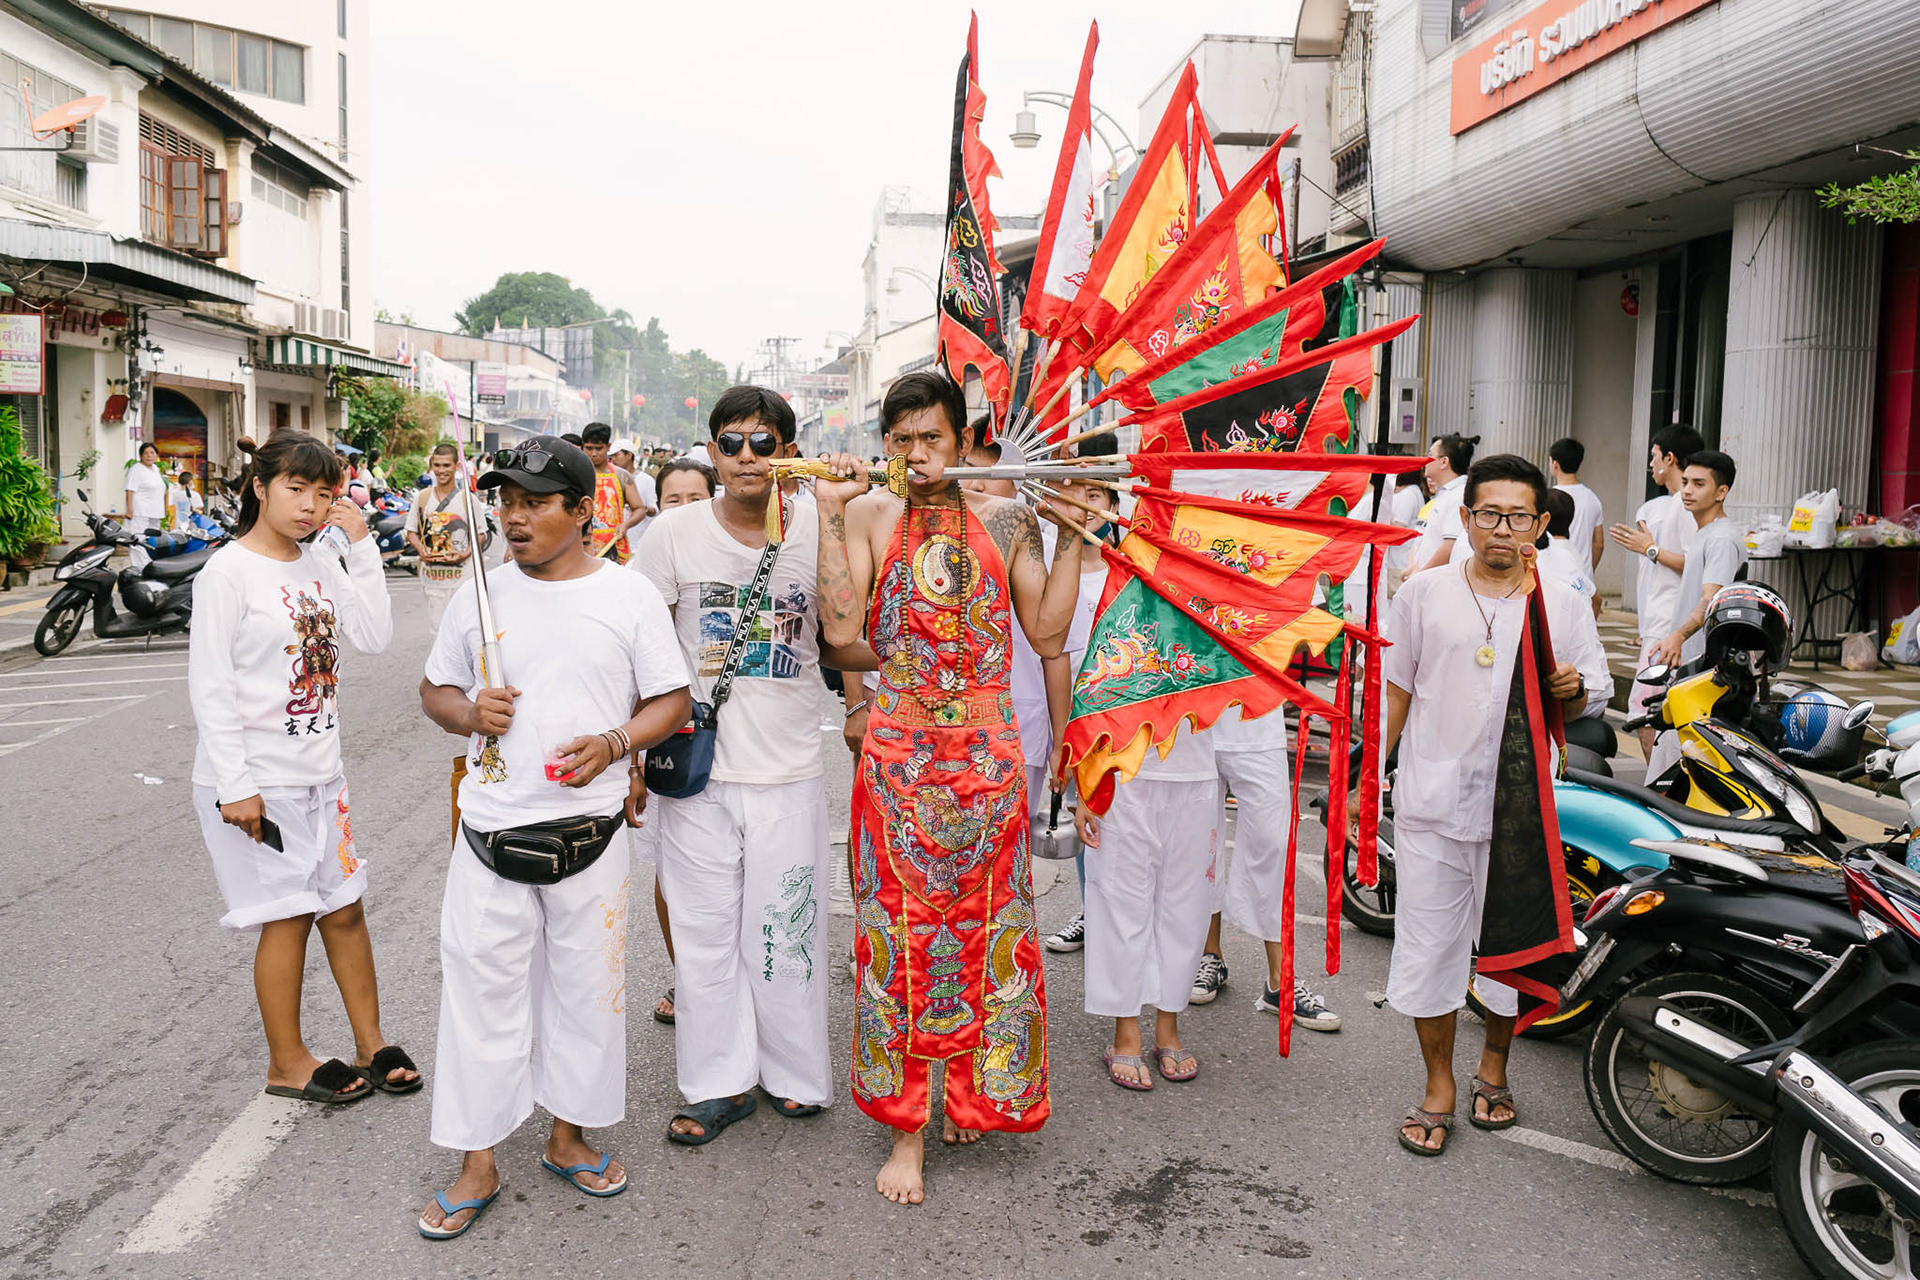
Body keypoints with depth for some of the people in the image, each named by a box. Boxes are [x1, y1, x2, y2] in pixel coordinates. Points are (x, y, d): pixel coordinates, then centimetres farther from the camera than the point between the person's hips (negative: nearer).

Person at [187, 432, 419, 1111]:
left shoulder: (320, 565, 7)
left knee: (345, 906, 12)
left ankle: (371, 1044, 25)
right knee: (289, 915, 2)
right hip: (257, 781, -6)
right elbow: (209, 685, -14)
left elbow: (374, 636, -2)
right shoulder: (228, 572, -12)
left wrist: (361, 544, -6)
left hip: (319, 773, 7)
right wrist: (235, 786, -18)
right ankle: (287, 1062, 20)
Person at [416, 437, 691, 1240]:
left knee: (587, 986, 11)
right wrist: (469, 713, -9)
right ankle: (478, 1164, 22)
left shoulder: (629, 596, -2)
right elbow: (434, 691, 13)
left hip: (589, 831, -1)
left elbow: (672, 702, 1)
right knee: (482, 988, 6)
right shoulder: (481, 593, 4)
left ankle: (568, 1135, 32)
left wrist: (612, 743, -17)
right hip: (491, 831, 1)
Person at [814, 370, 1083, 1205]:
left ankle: (974, 1094, 31)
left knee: (984, 922, 10)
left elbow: (1046, 632, 0)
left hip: (986, 752, 1)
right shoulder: (869, 516, 2)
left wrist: (1071, 535, -3)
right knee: (898, 929, 4)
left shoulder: (1006, 520, 4)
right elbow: (840, 627, -12)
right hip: (897, 753, -1)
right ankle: (906, 1126, 17)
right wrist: (830, 514, -12)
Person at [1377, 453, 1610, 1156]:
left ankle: (1494, 1067, 37)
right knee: (1429, 943, 4)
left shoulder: (1564, 605, 4)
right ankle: (1439, 1087, 21)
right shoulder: (1425, 593, 3)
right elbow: (1396, 688, 9)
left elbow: (1593, 700, 11)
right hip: (1431, 802, -1)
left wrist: (1573, 689, -12)